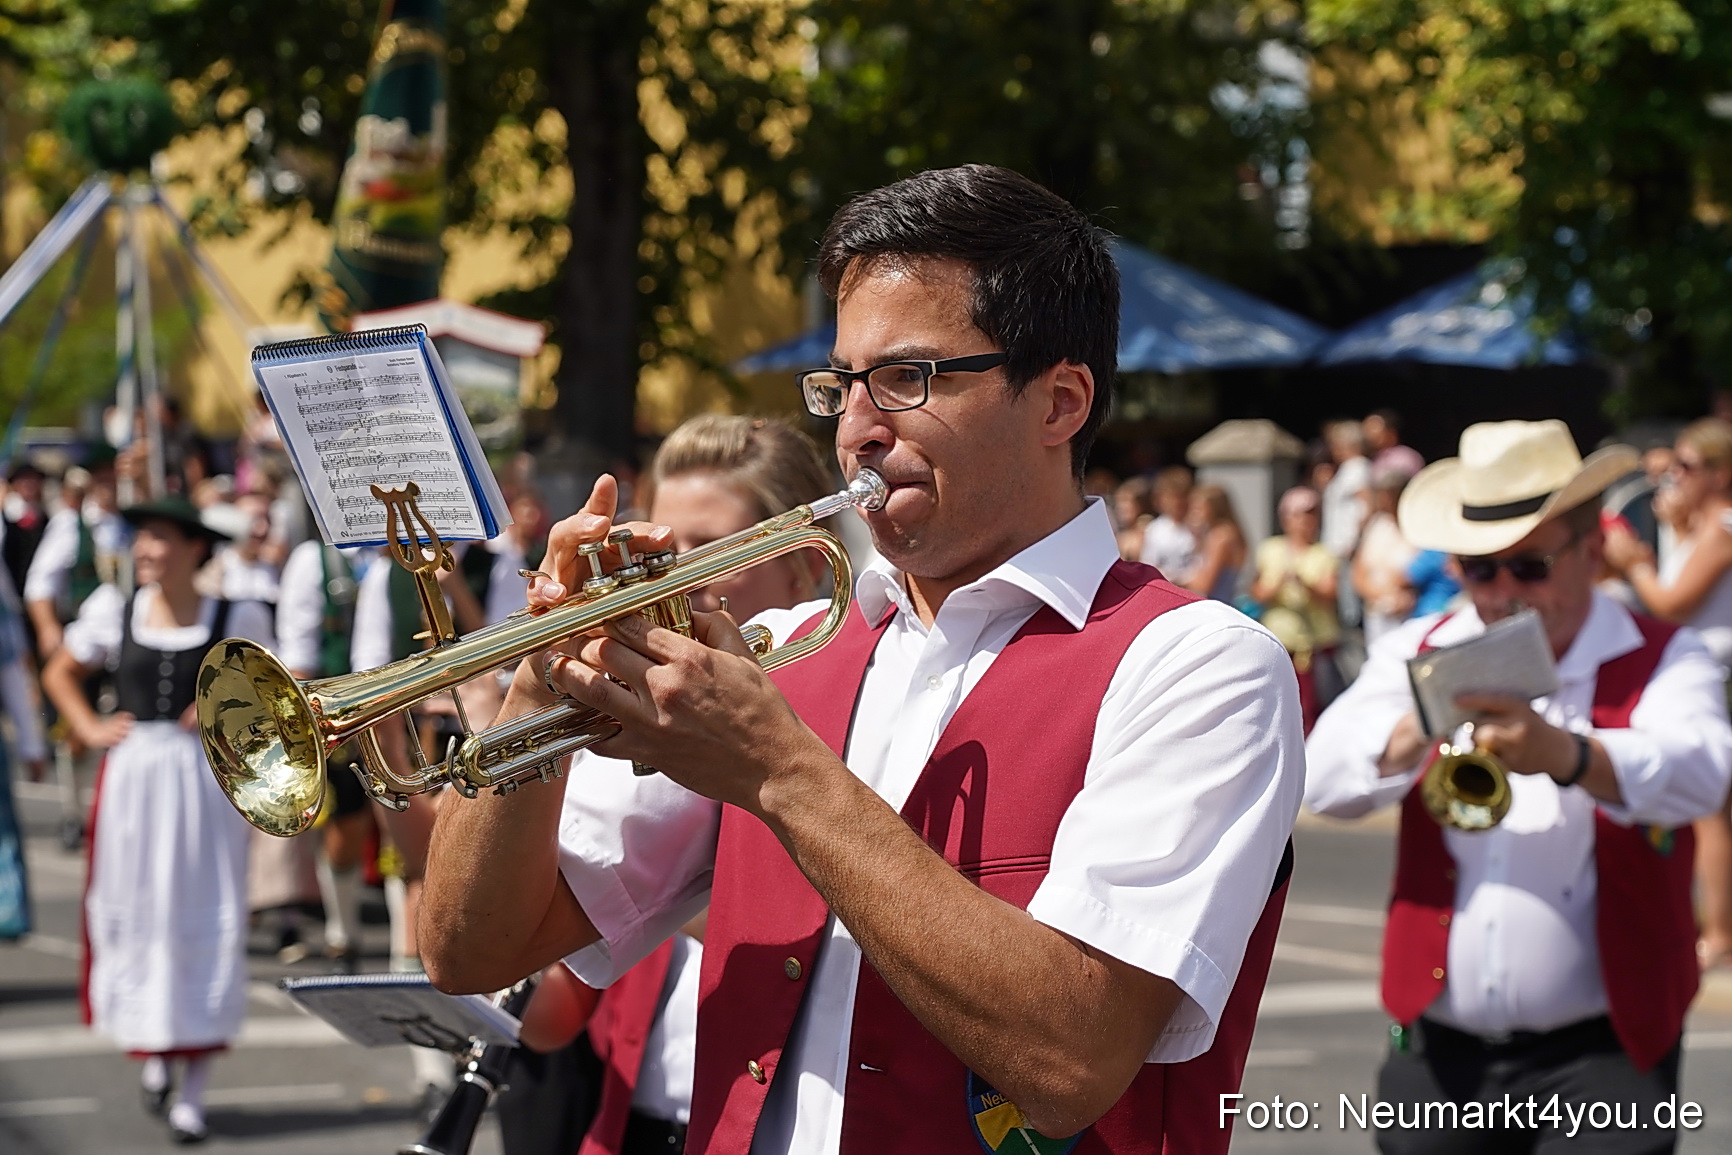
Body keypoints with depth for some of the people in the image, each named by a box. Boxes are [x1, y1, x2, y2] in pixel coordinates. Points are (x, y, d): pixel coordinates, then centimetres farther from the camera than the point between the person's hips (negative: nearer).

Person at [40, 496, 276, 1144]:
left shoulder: (235, 620, -1)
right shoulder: (114, 613, 4)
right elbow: (59, 673, 19)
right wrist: (89, 728, 7)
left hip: (205, 780, -2)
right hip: (132, 780, 2)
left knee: (204, 925, -3)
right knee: (132, 915, 5)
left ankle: (193, 1091, 2)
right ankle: (153, 1055, 26)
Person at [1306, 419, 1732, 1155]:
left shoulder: (1660, 663, 1)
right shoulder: (1419, 654, 10)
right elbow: (1325, 779, -7)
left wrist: (1566, 756, -42)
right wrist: (1421, 733, -28)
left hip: (1599, 1058, -3)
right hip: (1439, 1058, 3)